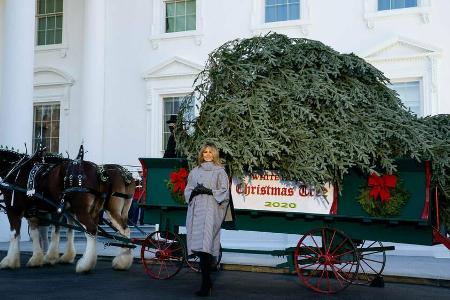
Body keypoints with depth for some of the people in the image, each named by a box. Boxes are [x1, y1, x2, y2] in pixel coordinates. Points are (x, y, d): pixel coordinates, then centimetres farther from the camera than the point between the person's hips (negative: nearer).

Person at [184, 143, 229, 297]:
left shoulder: (219, 171, 10)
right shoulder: (194, 171, 21)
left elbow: (224, 192, 3)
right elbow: (187, 191, 18)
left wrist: (210, 191, -11)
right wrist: (194, 192, -3)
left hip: (210, 210, -4)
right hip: (196, 210, 4)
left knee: (204, 246, -16)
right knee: (199, 246, 1)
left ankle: (205, 285, -16)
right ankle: (207, 281, 13)